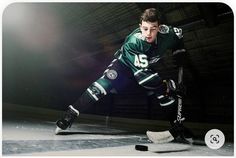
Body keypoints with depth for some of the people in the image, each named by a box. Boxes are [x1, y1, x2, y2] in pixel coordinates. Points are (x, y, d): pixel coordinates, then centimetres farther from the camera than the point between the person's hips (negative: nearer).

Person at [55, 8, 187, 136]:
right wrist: (167, 86, -35)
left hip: (147, 68, 5)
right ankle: (69, 116, -20)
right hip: (124, 64, -5)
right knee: (103, 85, -28)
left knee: (169, 94, -5)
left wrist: (179, 54, -1)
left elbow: (179, 34, 6)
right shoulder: (133, 42, -37)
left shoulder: (167, 33, -22)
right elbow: (142, 75, -39)